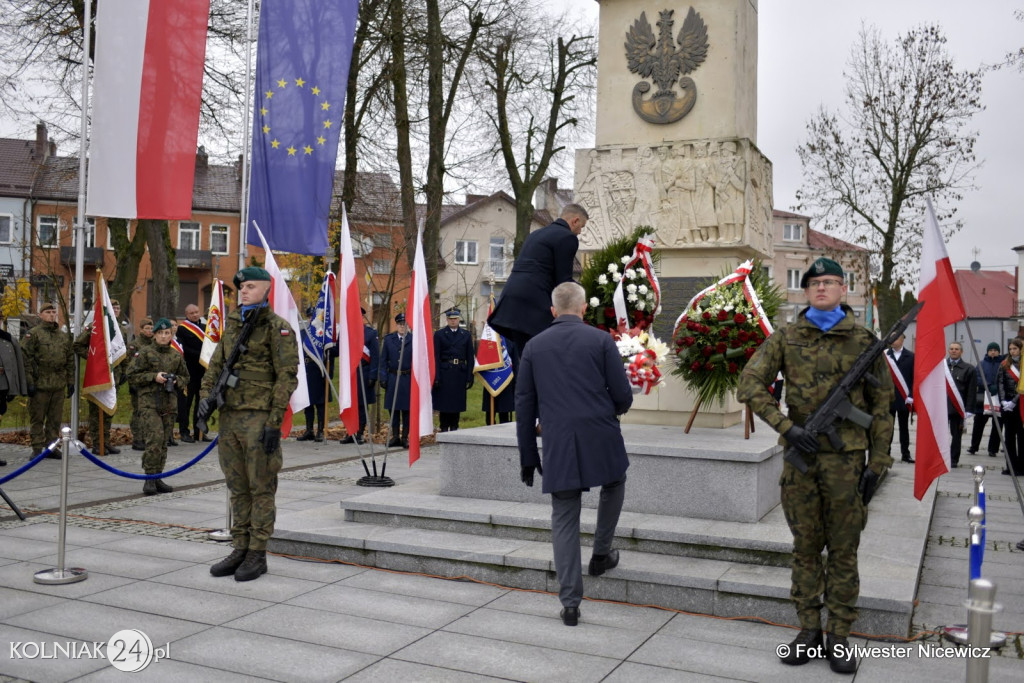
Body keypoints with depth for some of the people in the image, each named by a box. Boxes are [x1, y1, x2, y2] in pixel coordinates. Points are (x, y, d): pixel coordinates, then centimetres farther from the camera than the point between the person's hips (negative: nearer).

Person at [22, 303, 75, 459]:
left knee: (55, 419, 8)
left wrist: (71, 382, 12)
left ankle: (52, 447, 17)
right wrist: (29, 382, -12)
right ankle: (37, 448, 9)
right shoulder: (34, 334, -1)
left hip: (59, 385, 4)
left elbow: (70, 360, 17)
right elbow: (27, 359, -6)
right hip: (40, 384, -4)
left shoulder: (64, 336, 15)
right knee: (37, 418, 2)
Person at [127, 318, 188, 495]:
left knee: (163, 442, 8)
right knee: (155, 438, -17)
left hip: (169, 404, 4)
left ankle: (157, 478, 17)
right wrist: (154, 377, -12)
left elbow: (185, 378, 22)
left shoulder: (177, 356, 13)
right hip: (149, 402, -4)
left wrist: (176, 381, 0)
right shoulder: (144, 353, 1)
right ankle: (149, 479, -10)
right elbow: (132, 376, -2)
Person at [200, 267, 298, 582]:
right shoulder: (232, 324, 15)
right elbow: (216, 364, 21)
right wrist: (206, 395, 2)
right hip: (230, 416, 7)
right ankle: (240, 549, 22)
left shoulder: (277, 327, -6)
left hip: (259, 418, -7)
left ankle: (258, 555, 9)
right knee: (238, 488, 13)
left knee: (261, 488, 1)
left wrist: (274, 422, -16)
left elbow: (287, 376, -11)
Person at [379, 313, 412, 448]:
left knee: (407, 409, 3)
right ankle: (395, 436, 15)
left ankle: (405, 437, 12)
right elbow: (383, 360, 8)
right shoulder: (388, 339, 7)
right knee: (393, 408, 6)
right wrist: (383, 378, 0)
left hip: (408, 378, -2)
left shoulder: (414, 340, 1)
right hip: (392, 378, 2)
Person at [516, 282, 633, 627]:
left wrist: (528, 457, 13)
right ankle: (601, 554, 34)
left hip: (557, 445, 2)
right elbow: (623, 396, -2)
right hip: (601, 439, -1)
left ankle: (570, 604, 8)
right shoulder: (601, 340, 0)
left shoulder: (533, 346, 8)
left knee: (564, 521, 8)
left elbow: (524, 406, 7)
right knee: (614, 484, 30)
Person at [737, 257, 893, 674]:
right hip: (801, 454, 1)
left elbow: (881, 405, 4)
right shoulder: (786, 338, 4)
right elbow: (750, 385, -2)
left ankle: (839, 637, 18)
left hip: (845, 457, -1)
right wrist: (787, 427, -12)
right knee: (805, 547, 9)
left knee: (843, 550, 6)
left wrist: (878, 462, -1)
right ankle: (809, 632, 21)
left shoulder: (862, 340, 2)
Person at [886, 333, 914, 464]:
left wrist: (911, 396, -7)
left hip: (904, 398, 1)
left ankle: (905, 454, 14)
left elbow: (914, 378, 1)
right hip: (888, 397, -1)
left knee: (904, 427, 9)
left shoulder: (911, 356, 4)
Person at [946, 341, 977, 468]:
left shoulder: (969, 369, 0)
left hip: (957, 408, -1)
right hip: (940, 406, 2)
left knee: (956, 435, 7)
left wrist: (968, 409, -7)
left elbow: (971, 391, -1)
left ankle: (954, 460, 16)